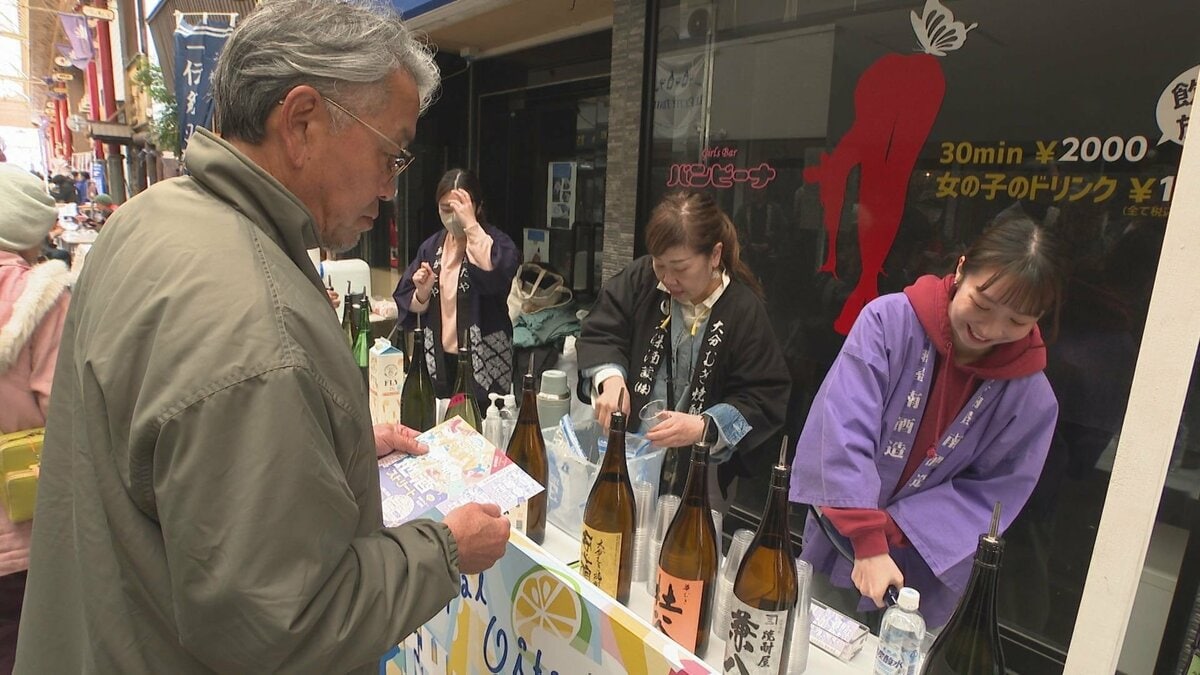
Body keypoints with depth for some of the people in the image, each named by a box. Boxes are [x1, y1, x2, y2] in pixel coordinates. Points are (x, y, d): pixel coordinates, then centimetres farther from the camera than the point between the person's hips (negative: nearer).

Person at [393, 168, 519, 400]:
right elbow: (407, 304, 10)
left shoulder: (495, 241, -7)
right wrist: (422, 293, -12)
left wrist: (471, 224, -28)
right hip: (439, 359, 4)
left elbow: (497, 276, -30)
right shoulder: (431, 247, 6)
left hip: (484, 361, -4)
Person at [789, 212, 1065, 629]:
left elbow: (990, 495, -8)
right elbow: (845, 432, -24)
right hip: (834, 553, 0)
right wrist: (868, 544, -28)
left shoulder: (1032, 397, -9)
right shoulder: (890, 320, -17)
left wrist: (892, 529, -21)